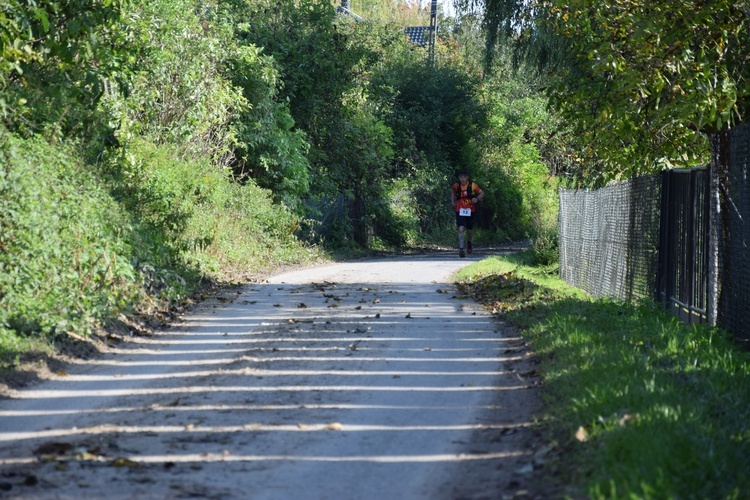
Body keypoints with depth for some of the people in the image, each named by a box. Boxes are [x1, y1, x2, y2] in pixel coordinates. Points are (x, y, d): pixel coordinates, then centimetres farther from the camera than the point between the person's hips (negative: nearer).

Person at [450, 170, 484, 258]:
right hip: (460, 210, 0)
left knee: (469, 230, 14)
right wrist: (452, 201, 8)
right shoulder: (456, 186, -4)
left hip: (470, 210, 0)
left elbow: (482, 193, -1)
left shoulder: (472, 185, -9)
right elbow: (453, 192, 19)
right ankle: (461, 249, -19)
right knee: (461, 229, -17)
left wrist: (477, 199, -20)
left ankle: (469, 242, 46)